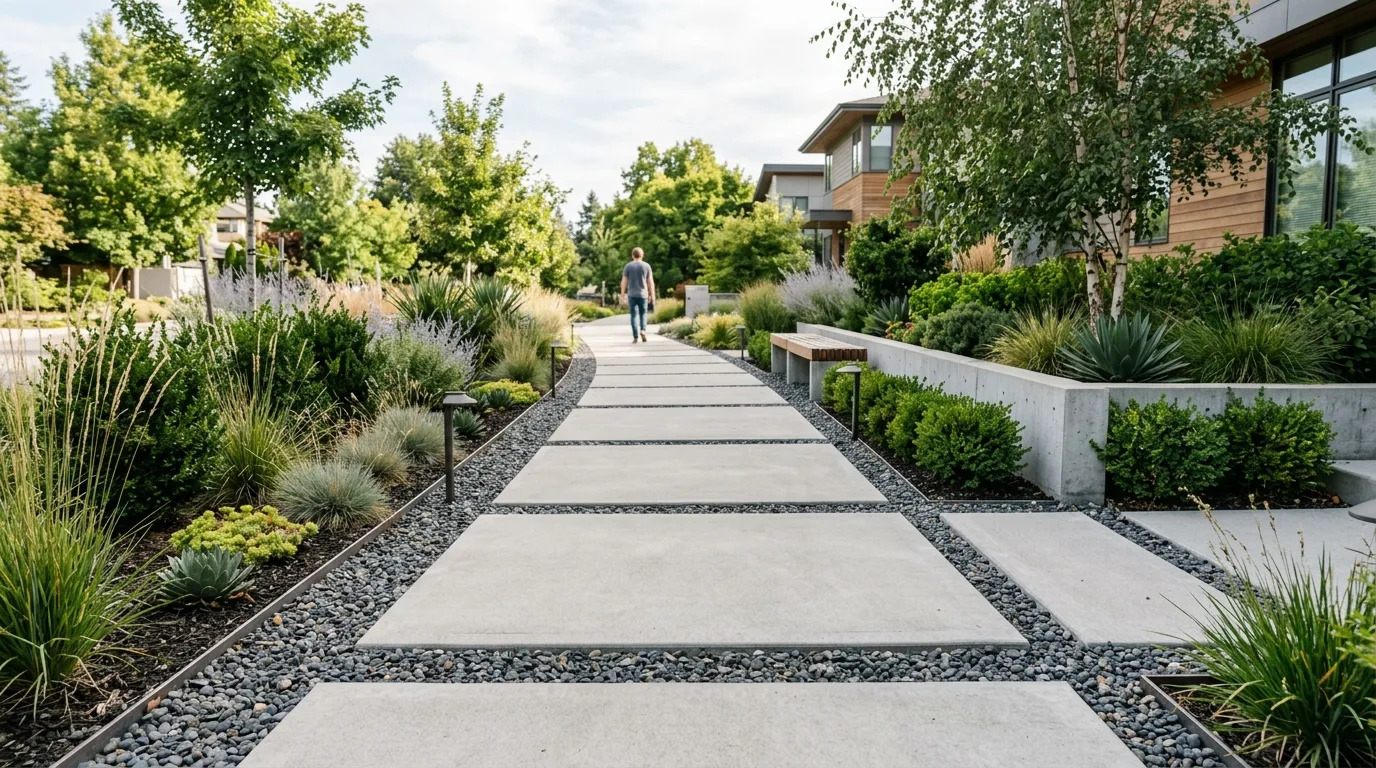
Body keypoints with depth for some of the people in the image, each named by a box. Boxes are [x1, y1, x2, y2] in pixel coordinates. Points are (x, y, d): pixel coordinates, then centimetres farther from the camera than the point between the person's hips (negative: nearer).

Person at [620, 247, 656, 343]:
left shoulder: (628, 266, 2)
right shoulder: (646, 266, 2)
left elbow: (624, 282, 0)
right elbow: (650, 282, 0)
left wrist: (622, 295, 5)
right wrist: (652, 295, 6)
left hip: (631, 295, 0)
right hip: (643, 294, 0)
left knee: (633, 315, 4)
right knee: (643, 314, 14)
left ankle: (635, 337, 0)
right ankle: (642, 331, -9)